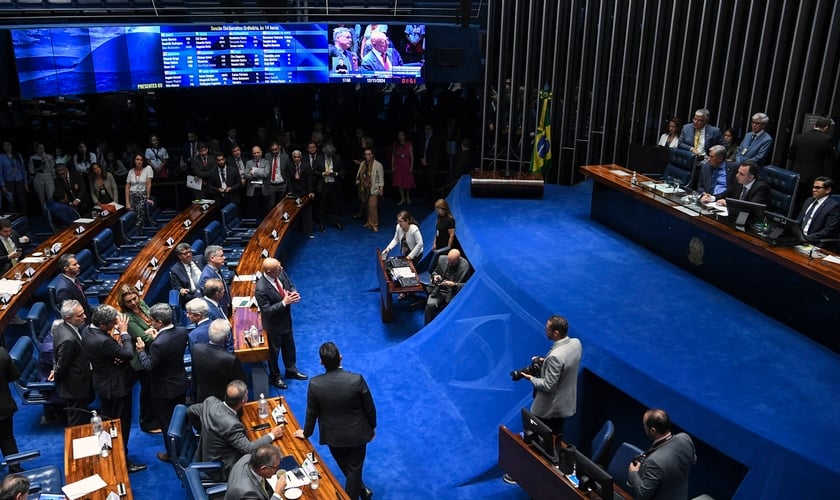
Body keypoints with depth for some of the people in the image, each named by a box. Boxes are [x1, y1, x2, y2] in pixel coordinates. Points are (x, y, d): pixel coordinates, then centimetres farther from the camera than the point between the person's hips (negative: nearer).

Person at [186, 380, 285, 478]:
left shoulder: (210, 401, -15)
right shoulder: (231, 425, -36)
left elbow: (191, 410, 5)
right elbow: (248, 449, -29)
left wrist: (204, 430, 19)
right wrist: (272, 435, -17)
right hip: (222, 469, -8)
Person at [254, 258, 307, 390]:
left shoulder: (281, 273, -16)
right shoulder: (261, 289, -35)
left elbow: (291, 285, 2)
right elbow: (266, 311, -29)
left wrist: (294, 293, -19)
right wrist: (284, 303, -34)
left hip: (286, 319, 7)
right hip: (273, 325, -7)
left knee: (289, 347, 26)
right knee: (274, 351, 18)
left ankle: (291, 370, 50)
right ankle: (275, 377, 42)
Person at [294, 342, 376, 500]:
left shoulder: (315, 384, -21)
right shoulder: (357, 380, -25)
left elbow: (311, 413, -6)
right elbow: (370, 408, -13)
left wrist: (306, 433, 13)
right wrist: (372, 426, 7)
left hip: (333, 436, 2)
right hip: (357, 434, -2)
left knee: (346, 467, 29)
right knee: (354, 469, 18)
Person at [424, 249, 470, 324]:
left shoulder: (466, 266, -12)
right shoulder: (442, 260, -1)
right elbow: (435, 271, 19)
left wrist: (454, 284, -21)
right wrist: (435, 276, -5)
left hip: (454, 293, -2)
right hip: (439, 290, 3)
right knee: (430, 305, -25)